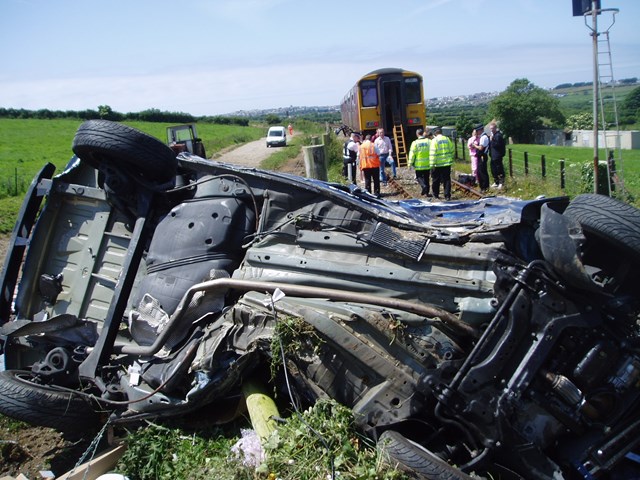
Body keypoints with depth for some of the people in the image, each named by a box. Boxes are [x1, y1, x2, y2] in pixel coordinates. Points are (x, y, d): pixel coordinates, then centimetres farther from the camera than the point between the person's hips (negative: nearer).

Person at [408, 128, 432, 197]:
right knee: (426, 178, 12)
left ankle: (423, 186, -17)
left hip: (419, 165, -3)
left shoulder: (415, 142, -10)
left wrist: (410, 163, -4)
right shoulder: (429, 141, 0)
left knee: (419, 177, 10)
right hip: (428, 164, 3)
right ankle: (426, 192, 14)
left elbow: (412, 154, -10)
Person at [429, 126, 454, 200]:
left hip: (437, 164, -3)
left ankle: (436, 194, 21)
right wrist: (451, 159, 23)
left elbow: (432, 153, -15)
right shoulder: (447, 139, 5)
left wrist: (432, 164, -14)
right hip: (447, 163, 4)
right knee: (447, 180, 5)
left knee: (436, 180, 11)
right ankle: (447, 195, 1)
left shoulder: (434, 141, -9)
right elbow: (452, 151, 12)